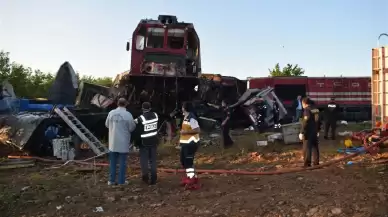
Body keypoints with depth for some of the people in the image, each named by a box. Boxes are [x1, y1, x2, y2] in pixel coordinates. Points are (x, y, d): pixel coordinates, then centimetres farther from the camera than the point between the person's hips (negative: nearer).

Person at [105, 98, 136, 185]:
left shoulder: (111, 113, -3)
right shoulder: (128, 115, -14)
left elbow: (107, 124, 9)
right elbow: (132, 128, -9)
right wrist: (133, 123, 11)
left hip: (113, 141, 3)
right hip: (123, 142, -3)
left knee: (113, 161, 13)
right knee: (122, 161, 6)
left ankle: (112, 180, 16)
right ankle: (121, 181, 10)